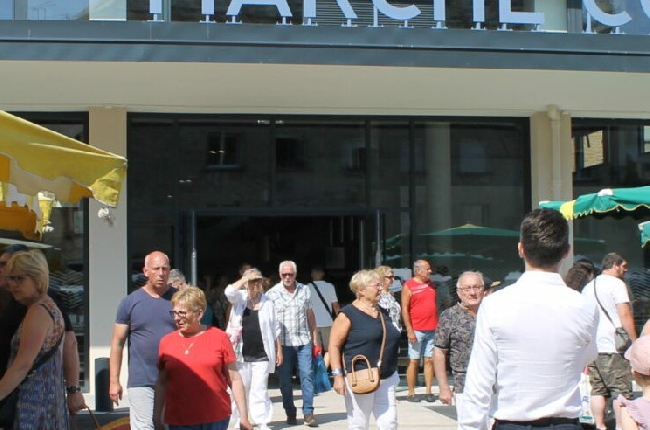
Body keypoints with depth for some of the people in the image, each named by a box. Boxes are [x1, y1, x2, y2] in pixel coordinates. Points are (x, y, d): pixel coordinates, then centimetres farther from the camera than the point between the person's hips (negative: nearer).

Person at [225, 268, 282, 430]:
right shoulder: (239, 298, 3)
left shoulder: (267, 302, 5)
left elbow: (275, 329, 8)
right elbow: (229, 291, -20)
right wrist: (246, 278, -14)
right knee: (241, 389, 8)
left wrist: (279, 350, 6)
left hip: (262, 355, 0)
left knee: (259, 390, 0)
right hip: (242, 355, 0)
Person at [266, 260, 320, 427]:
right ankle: (290, 413, 17)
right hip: (283, 343, -1)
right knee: (285, 380, 5)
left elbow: (310, 315, 13)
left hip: (303, 341, 2)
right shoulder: (272, 293, -2)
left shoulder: (304, 290, 7)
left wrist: (315, 338, 13)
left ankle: (308, 413, 2)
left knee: (307, 376, -3)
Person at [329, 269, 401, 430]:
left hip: (386, 379, 6)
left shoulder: (383, 313, 14)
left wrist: (393, 373, 23)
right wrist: (338, 375, -15)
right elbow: (334, 345, -9)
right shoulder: (349, 314, -8)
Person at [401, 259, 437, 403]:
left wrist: (438, 325, 14)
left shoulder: (431, 284, 14)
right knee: (414, 361, -1)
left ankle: (428, 392, 9)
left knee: (430, 360, 5)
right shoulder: (408, 286, -4)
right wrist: (409, 330, -14)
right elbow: (404, 309, -8)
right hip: (417, 330, -5)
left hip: (432, 330, 5)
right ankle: (411, 393, 5)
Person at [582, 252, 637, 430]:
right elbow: (625, 315, -13)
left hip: (592, 347, 7)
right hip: (613, 347, -7)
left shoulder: (588, 287, 19)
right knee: (622, 390, -2)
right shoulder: (617, 283, -5)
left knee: (598, 390, 8)